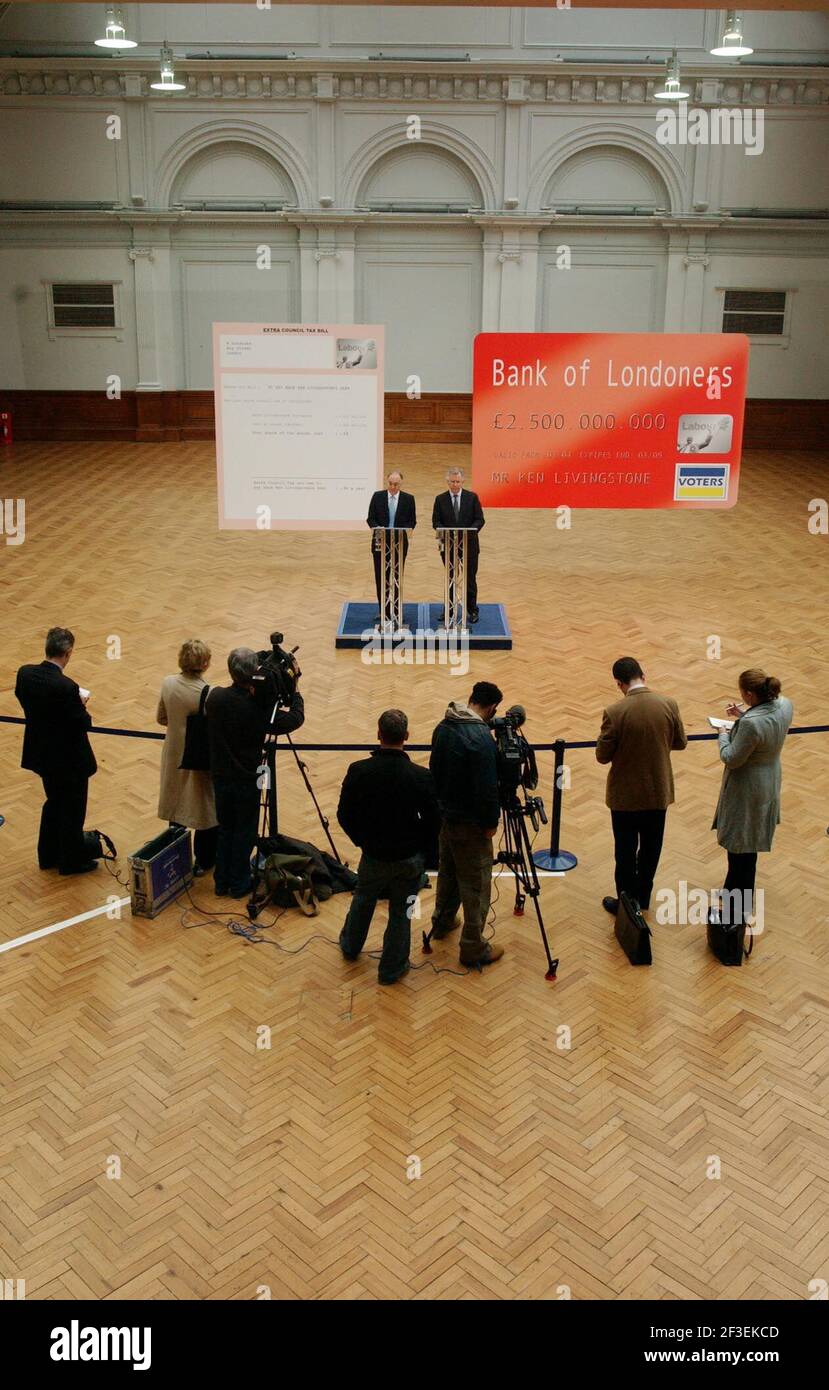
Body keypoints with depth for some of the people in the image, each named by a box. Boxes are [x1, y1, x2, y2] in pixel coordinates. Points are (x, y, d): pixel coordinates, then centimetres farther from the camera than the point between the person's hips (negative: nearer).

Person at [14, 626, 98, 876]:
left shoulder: (25, 673, -10)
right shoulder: (66, 687, -30)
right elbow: (83, 724, -24)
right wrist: (82, 707, -2)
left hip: (42, 753, 7)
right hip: (69, 759, -7)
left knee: (54, 803, 26)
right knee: (72, 810, 13)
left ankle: (48, 856, 38)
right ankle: (72, 861, 29)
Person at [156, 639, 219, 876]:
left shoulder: (167, 684, -10)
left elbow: (161, 718, 3)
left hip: (174, 756, 5)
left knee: (178, 804, 22)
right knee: (206, 807, 14)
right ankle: (203, 861, 27)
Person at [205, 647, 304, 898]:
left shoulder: (215, 696, -12)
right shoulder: (257, 708, -24)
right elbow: (295, 719, -17)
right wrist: (294, 688, -5)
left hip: (220, 776, 4)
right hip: (246, 780, -4)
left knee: (225, 828, 18)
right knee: (245, 831, 11)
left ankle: (222, 882, 26)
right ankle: (239, 884, 22)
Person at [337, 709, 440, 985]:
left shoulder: (359, 771, -18)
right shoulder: (421, 777, -21)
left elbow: (344, 815, -7)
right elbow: (433, 821, -11)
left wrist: (363, 840, 11)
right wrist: (419, 847, 8)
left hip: (373, 855, 2)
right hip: (410, 858, -1)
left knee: (363, 899, 28)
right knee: (400, 912, 16)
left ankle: (350, 946, 50)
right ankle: (392, 968, 30)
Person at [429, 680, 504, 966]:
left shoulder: (443, 726, 1)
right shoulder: (481, 737, -25)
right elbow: (487, 787, -24)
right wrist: (491, 822, -11)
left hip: (444, 814, 9)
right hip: (470, 824, -9)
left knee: (448, 870, 27)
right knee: (476, 885, 2)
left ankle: (442, 922, 45)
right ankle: (474, 949, 10)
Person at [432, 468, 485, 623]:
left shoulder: (472, 497, -1)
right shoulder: (440, 499, 2)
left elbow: (480, 519, -2)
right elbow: (436, 521, 0)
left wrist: (470, 532, -21)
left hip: (469, 545, -1)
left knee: (470, 579, 5)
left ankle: (472, 611, 14)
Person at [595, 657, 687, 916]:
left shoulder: (615, 712, -22)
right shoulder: (669, 704, -11)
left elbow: (602, 756, -13)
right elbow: (681, 742, 2)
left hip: (626, 795, -3)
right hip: (659, 792, 3)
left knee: (626, 851, 13)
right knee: (650, 848, 21)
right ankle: (643, 899, 37)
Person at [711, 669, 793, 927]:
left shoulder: (751, 724, -36)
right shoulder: (784, 705, -11)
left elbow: (732, 758, -23)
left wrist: (724, 735, -6)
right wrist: (744, 714, 2)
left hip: (748, 791, -9)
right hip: (769, 782, 9)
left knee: (740, 850, 7)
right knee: (748, 846, 26)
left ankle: (739, 908, 20)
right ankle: (734, 890, 45)